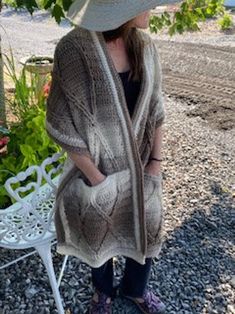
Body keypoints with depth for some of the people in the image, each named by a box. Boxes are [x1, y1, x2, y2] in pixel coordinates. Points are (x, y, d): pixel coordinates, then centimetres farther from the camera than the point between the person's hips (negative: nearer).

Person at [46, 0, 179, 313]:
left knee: (147, 232, 20)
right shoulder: (74, 50, -21)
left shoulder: (145, 46, -5)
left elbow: (155, 109, 3)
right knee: (99, 237, 20)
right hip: (97, 169, -4)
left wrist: (156, 161, 0)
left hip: (140, 168, 5)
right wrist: (96, 179, -15)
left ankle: (135, 288, 51)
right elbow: (65, 126, -19)